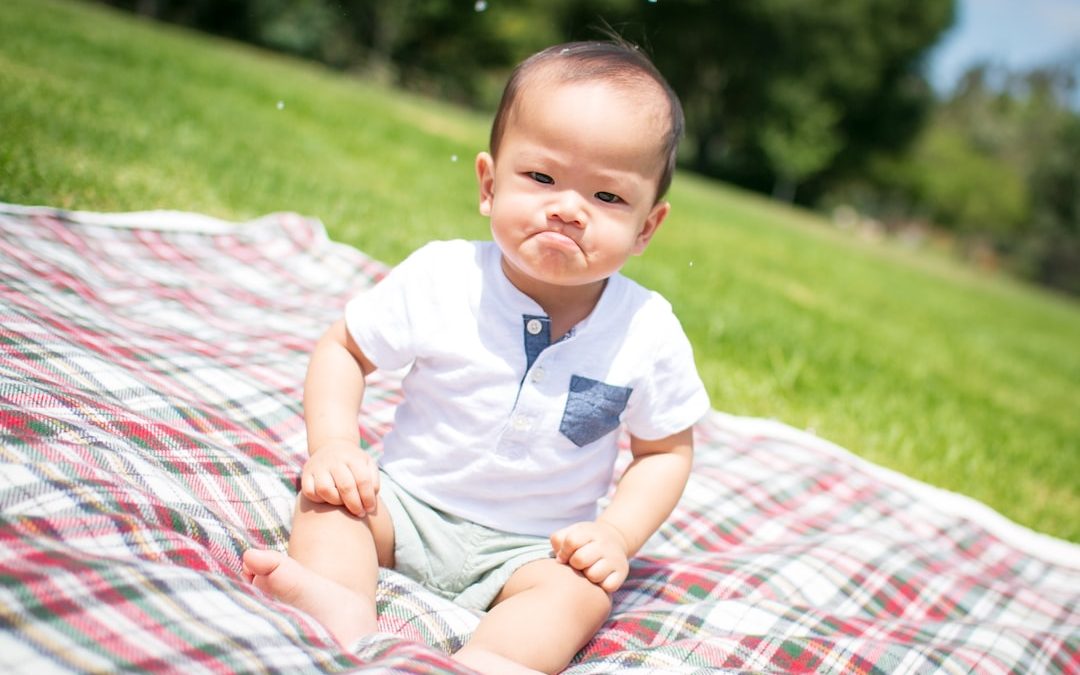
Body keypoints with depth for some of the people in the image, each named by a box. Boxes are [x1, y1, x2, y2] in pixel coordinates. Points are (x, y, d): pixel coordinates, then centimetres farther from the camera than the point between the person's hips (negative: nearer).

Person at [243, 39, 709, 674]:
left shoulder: (649, 334, -13)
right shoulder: (439, 279, -15)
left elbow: (666, 450, 2)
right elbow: (343, 348, -1)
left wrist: (616, 537, -13)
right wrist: (333, 445, -17)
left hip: (533, 546, 0)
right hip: (407, 501, 1)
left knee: (582, 594, -26)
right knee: (331, 493, -21)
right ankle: (341, 604, -44)